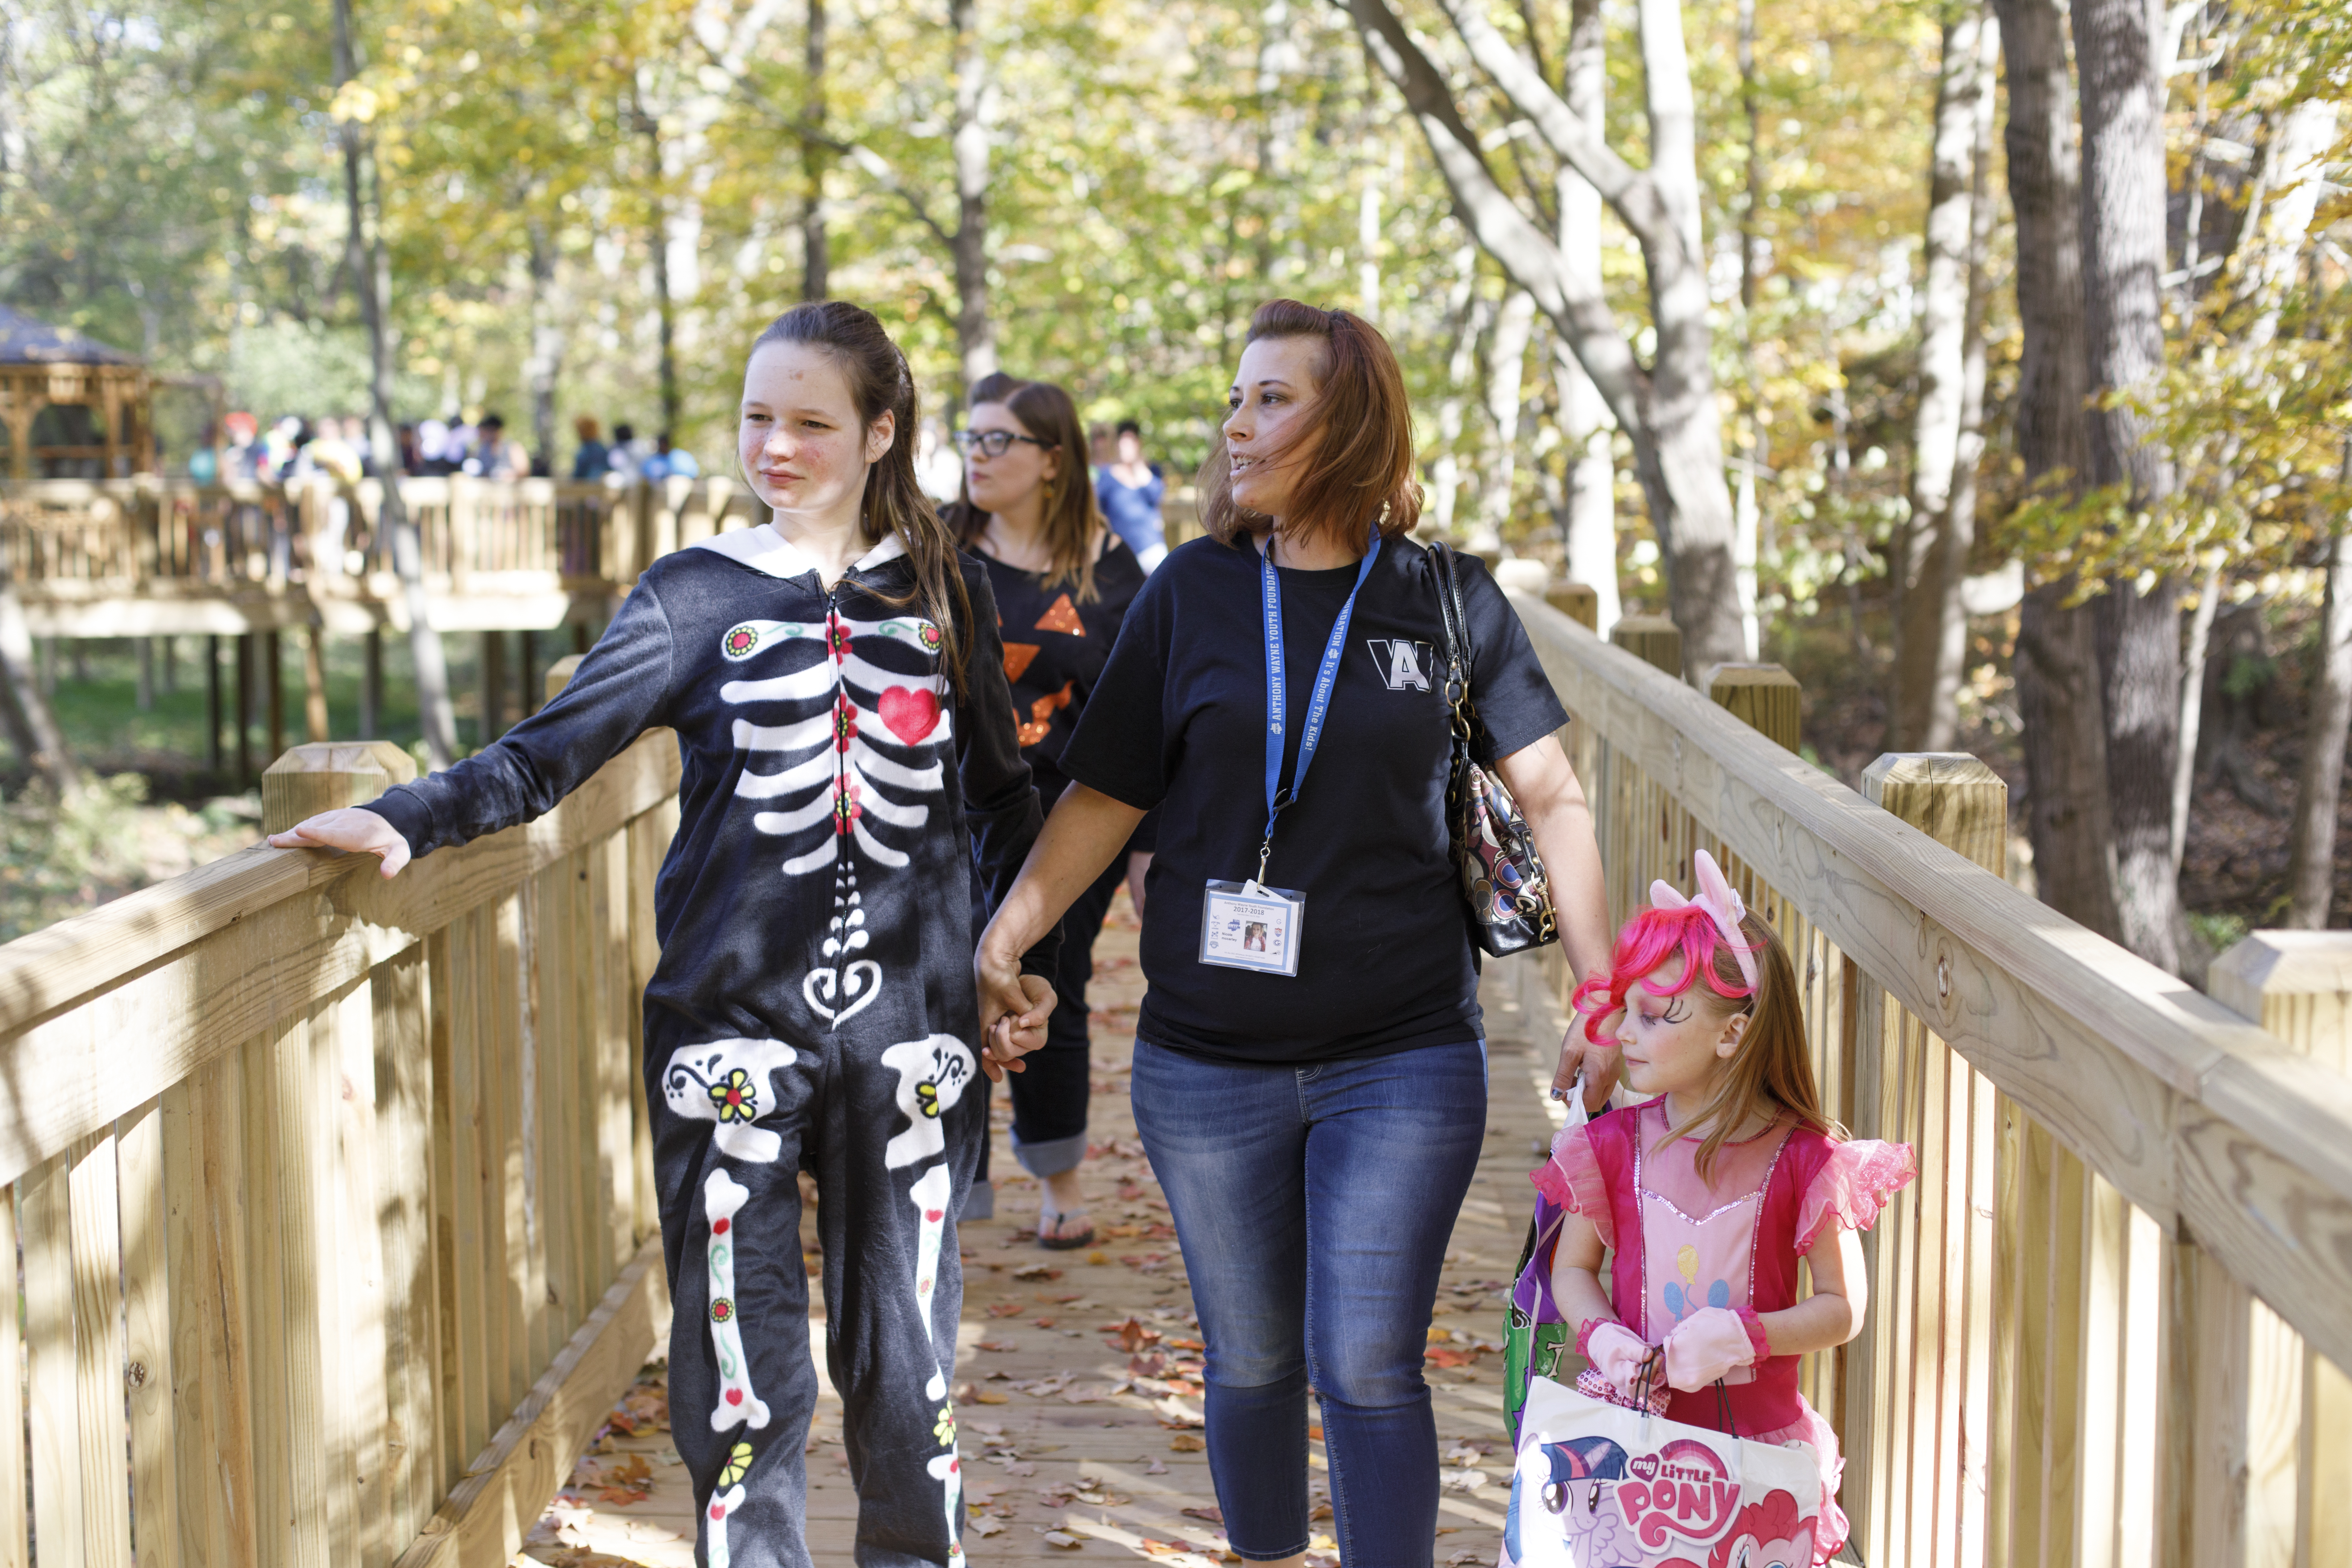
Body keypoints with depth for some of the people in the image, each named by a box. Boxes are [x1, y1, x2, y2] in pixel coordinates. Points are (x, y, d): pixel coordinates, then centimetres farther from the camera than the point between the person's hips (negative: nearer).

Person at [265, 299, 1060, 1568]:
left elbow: (999, 798, 15)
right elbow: (550, 752, -5)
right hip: (733, 1026, -1)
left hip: (907, 1028, 1)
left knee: (905, 1363, 8)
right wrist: (408, 819, -20)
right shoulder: (698, 595, 2)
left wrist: (1028, 966, 9)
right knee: (741, 1373, 0)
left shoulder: (944, 593, 7)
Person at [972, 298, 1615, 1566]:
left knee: (1369, 1369, -4)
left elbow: (1552, 799, 4)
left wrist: (1603, 990, -2)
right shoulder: (1192, 592, 2)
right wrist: (1006, 931, -8)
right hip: (1208, 1064, 2)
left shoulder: (1449, 600, 0)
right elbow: (1105, 798, 4)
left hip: (1403, 1058, -2)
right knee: (1251, 1363, 14)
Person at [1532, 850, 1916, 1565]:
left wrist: (1742, 1336, -17)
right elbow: (1573, 1266, 10)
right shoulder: (1616, 1144, 1)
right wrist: (1600, 1335, -11)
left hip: (1763, 1437, -2)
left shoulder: (1801, 1158, -7)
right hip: (1640, 1424, 2)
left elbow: (1843, 1307, -2)